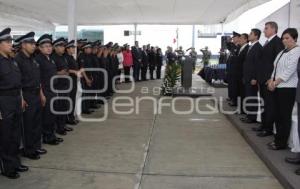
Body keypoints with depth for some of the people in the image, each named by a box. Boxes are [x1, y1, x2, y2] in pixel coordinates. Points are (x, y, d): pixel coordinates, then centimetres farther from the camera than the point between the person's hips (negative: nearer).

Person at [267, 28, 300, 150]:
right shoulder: (282, 52, 17)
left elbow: (290, 70, -16)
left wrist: (275, 82, -15)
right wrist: (271, 81, 2)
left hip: (288, 88, -8)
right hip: (277, 87, 8)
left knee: (285, 116, -1)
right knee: (277, 115, 10)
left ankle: (282, 143, 8)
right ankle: (278, 139, 20)